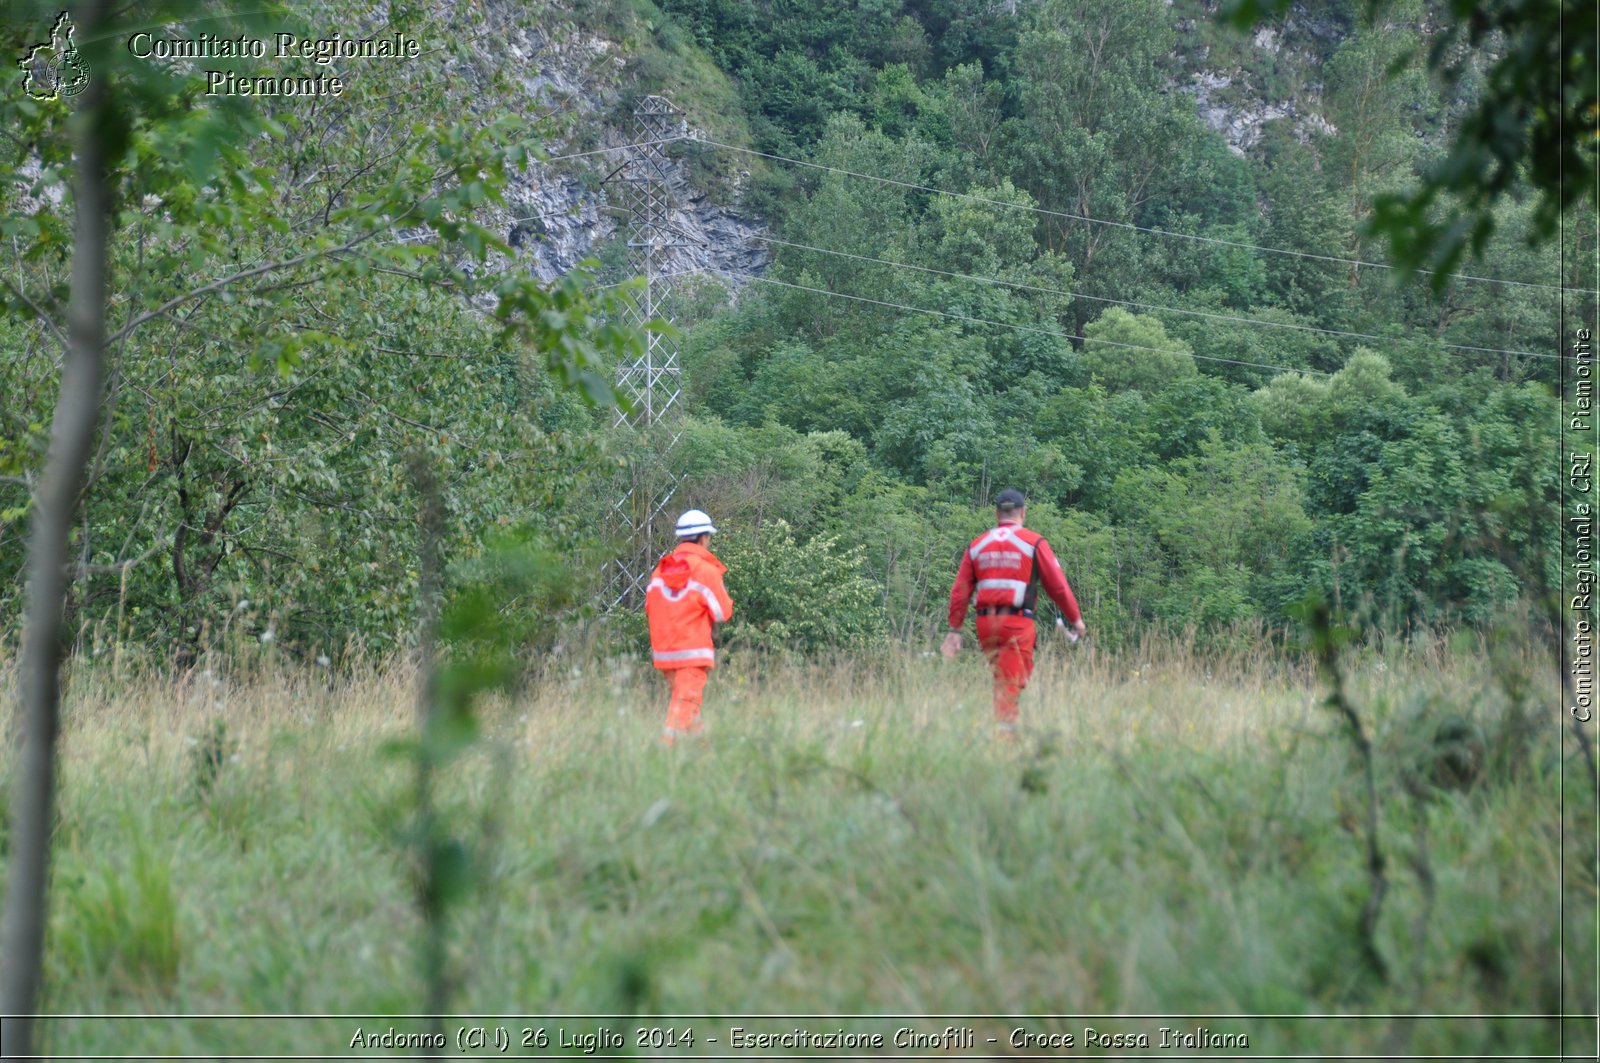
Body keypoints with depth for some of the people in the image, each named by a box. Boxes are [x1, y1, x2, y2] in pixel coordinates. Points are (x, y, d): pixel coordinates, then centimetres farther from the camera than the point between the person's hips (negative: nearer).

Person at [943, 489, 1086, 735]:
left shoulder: (976, 546, 12)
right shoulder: (1033, 542, 0)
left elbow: (960, 591, 9)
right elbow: (1057, 586, 0)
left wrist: (955, 630, 12)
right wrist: (1076, 619, 10)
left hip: (985, 622, 4)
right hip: (1017, 623, -4)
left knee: (1002, 678, 17)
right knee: (1010, 683, -5)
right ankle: (1004, 730, -14)